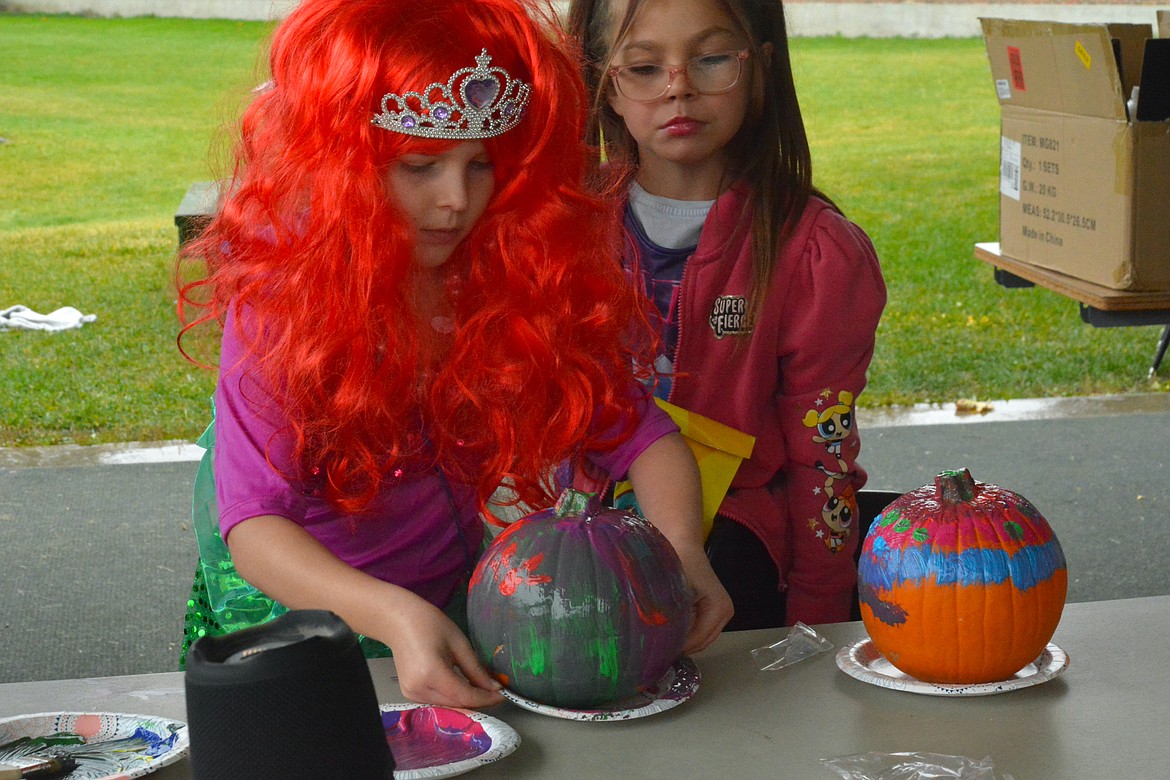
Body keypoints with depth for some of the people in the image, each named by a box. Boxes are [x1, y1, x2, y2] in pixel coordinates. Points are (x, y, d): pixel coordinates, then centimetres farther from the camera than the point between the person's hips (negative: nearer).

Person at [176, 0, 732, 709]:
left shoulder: (524, 272, -10)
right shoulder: (281, 291, -20)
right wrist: (394, 617, -44)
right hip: (299, 600, -3)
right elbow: (254, 523, -27)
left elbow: (637, 432, -7)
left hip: (462, 599, 3)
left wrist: (682, 549, -27)